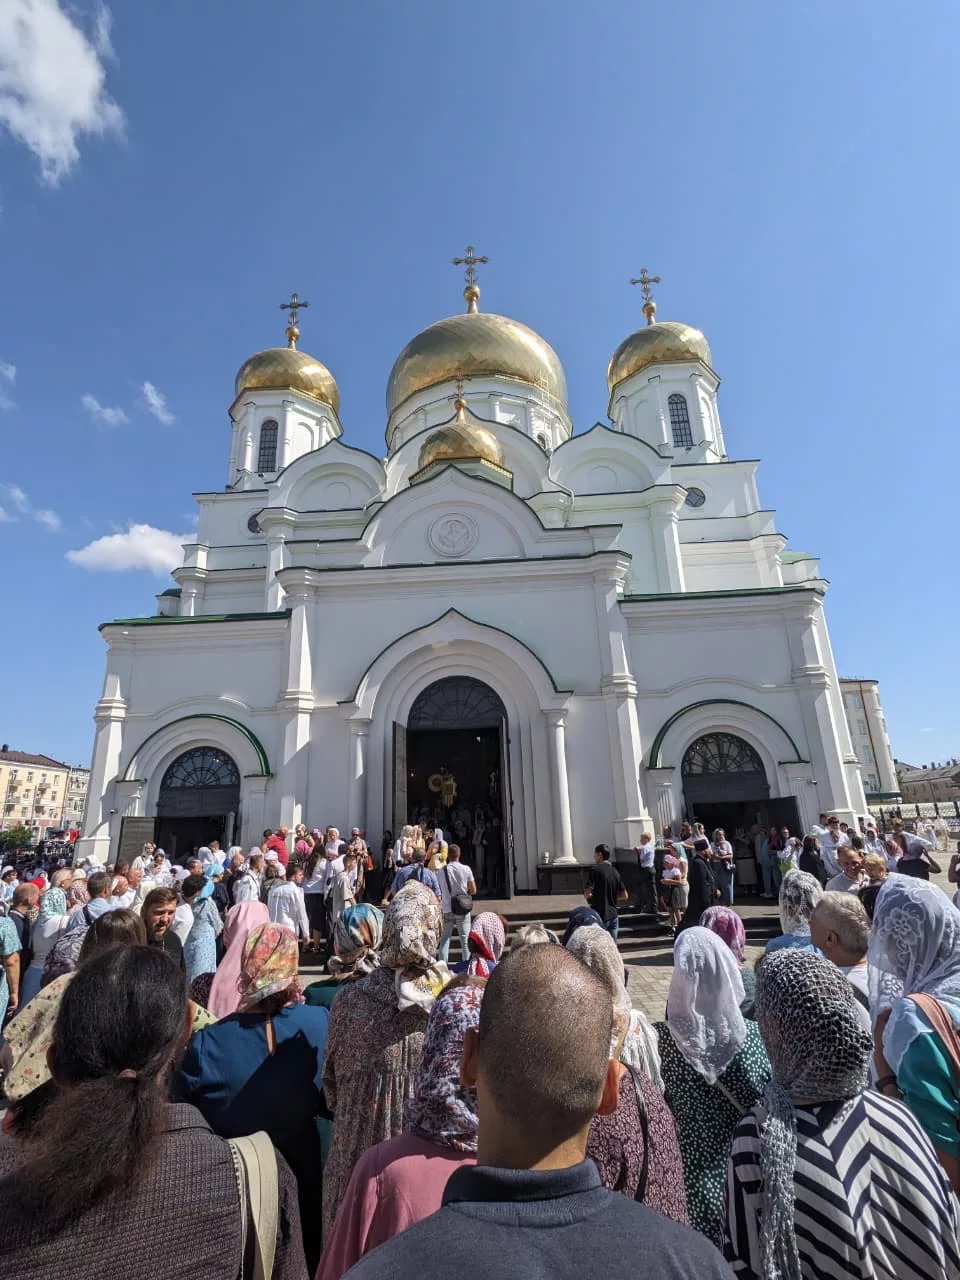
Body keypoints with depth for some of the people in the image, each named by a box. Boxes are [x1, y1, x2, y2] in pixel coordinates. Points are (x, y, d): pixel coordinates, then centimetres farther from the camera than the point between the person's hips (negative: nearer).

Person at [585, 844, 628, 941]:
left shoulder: (595, 869, -11)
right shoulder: (615, 871, 10)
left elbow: (587, 894, -19)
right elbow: (625, 896, 12)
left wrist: (590, 895, 3)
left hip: (600, 916, -6)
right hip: (613, 916, 7)